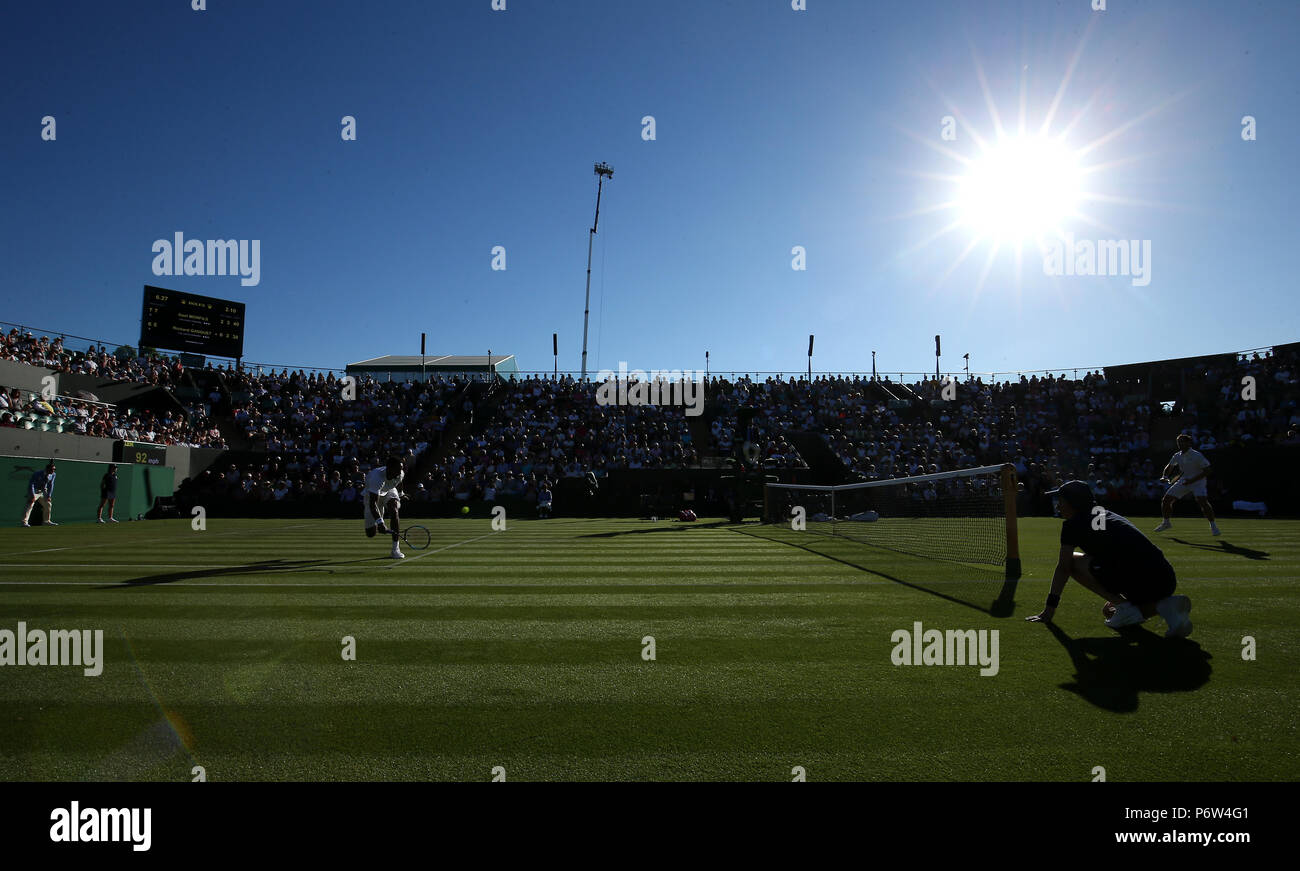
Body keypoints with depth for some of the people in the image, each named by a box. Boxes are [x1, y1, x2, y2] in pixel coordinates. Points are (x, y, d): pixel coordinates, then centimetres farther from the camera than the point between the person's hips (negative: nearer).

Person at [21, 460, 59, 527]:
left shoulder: (52, 475, -6)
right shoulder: (37, 474, -24)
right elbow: (31, 484, -22)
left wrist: (49, 496, -3)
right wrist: (32, 495, -28)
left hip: (43, 492, 6)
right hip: (34, 491, -6)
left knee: (48, 504, 8)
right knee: (30, 505, -18)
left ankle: (47, 521, 20)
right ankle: (25, 522, -20)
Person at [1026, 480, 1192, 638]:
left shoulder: (1072, 524, 6)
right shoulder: (1109, 515, 29)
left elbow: (1063, 567, 5)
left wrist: (1050, 609, 9)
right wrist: (1115, 599, 50)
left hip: (1135, 581, -9)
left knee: (1073, 561, 8)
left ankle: (1125, 608, 0)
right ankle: (1167, 605, 4)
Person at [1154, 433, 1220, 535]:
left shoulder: (1197, 455, -16)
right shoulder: (1177, 456, 2)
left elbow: (1207, 470, -16)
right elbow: (1169, 467, 19)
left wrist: (1192, 480, -23)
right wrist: (1166, 477, 0)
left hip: (1197, 481, -6)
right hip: (1183, 481, 6)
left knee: (1202, 502, -27)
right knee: (1166, 500, -1)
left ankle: (1213, 525, -10)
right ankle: (1166, 522, 18)